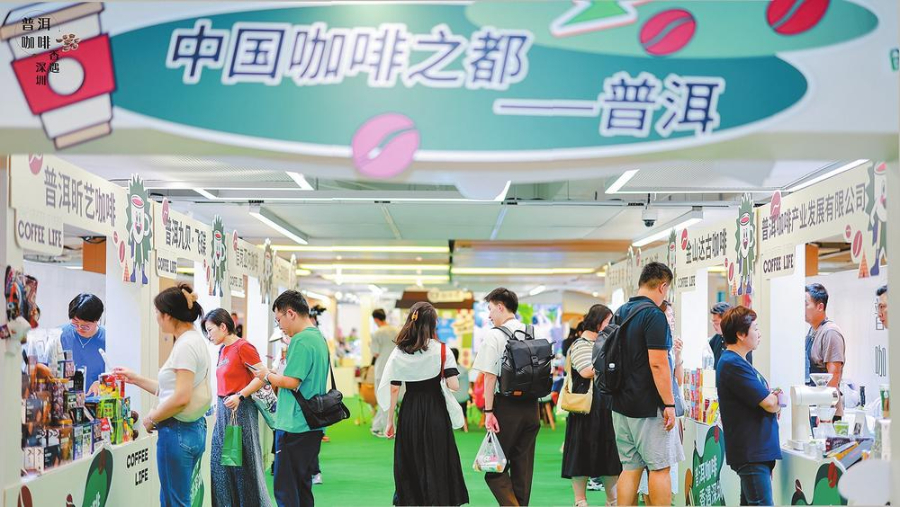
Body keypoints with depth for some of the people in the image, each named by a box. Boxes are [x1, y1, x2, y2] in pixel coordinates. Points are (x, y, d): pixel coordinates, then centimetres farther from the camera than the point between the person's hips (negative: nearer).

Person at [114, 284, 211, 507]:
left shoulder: (186, 345, -16)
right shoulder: (194, 340, 13)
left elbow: (181, 398, -22)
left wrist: (152, 418, -8)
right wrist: (136, 379, 21)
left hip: (178, 431, -10)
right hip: (193, 428, 10)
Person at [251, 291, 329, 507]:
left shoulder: (300, 341, -16)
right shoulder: (319, 337, 13)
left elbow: (292, 381, -21)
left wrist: (268, 376, -5)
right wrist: (275, 377, 15)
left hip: (294, 427, -10)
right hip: (312, 425, 10)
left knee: (285, 489, -4)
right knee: (303, 485, 16)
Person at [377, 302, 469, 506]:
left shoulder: (399, 353, 0)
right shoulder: (442, 350, -7)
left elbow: (393, 389, 0)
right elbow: (454, 386, -13)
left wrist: (390, 421, 7)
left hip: (409, 413, 2)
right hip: (435, 412, -2)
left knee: (409, 465, 11)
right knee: (437, 465, 6)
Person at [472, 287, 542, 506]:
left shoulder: (494, 336, -8)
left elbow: (490, 376, -12)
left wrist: (488, 411, -11)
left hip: (506, 406, -6)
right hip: (531, 406, 6)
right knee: (523, 467, 12)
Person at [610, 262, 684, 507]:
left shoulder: (621, 313, 12)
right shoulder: (654, 315, -15)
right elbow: (658, 363, -20)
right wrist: (669, 404, -16)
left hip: (621, 405, 8)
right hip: (649, 408, -8)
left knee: (630, 467, 9)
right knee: (660, 467, 2)